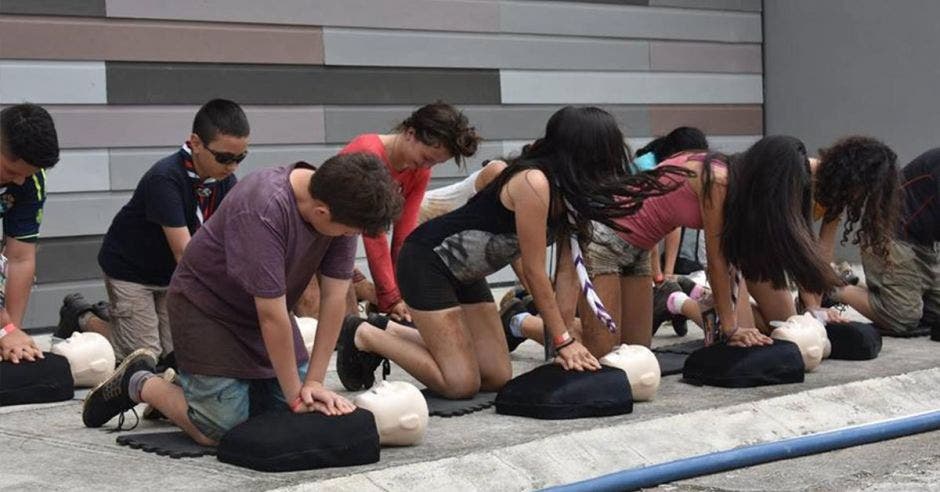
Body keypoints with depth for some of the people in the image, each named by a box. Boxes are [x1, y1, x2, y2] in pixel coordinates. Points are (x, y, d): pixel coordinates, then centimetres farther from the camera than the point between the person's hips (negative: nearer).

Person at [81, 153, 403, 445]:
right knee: (222, 431, -12)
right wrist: (296, 395, -22)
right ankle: (138, 383, 13)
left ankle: (195, 382, 26)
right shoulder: (264, 210, -36)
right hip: (207, 308, -7)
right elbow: (271, 314, -31)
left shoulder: (342, 204, -17)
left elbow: (334, 298, -12)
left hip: (265, 310, 7)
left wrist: (313, 383, -16)